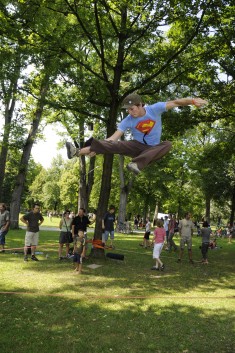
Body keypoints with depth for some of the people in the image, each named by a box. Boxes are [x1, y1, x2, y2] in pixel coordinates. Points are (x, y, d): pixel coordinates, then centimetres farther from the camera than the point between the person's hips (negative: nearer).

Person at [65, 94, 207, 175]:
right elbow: (114, 137, -17)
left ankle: (137, 164, -55)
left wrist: (193, 101, -30)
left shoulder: (155, 109, -14)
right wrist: (96, 148, -29)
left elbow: (175, 102, -16)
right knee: (116, 145, -26)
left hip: (153, 148, 0)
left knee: (168, 144, -33)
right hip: (137, 146, 0)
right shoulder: (128, 121, -11)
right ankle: (78, 151, -44)